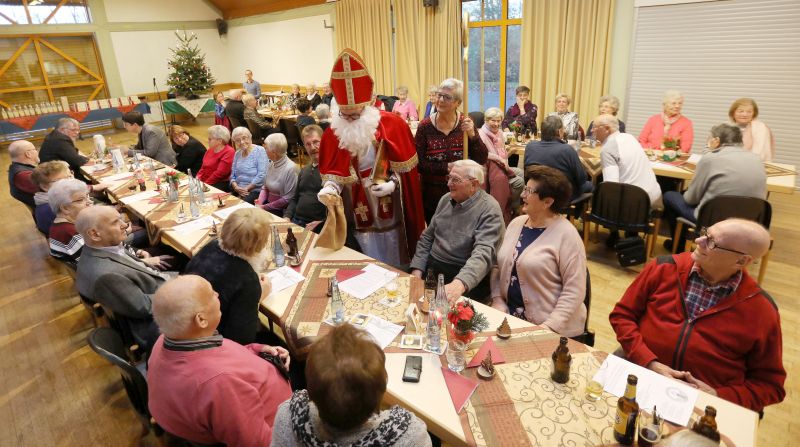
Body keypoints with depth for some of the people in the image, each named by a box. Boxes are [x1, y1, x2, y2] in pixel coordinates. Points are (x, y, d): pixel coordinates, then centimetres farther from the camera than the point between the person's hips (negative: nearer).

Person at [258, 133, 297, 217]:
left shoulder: (290, 168, -19)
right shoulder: (272, 164, 5)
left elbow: (287, 199, -18)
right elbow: (265, 187, 13)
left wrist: (265, 207, -15)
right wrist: (259, 202, -5)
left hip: (282, 211, -7)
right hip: (268, 203, 7)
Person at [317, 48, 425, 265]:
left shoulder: (391, 124, -10)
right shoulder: (332, 133, -4)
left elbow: (405, 167, -4)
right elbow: (331, 172, -1)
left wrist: (392, 184, -18)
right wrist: (330, 187, -22)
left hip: (388, 212, -1)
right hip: (356, 215, 1)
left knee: (392, 265, 13)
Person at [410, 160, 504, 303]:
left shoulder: (489, 210, -13)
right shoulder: (445, 199, 9)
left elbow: (483, 253, -27)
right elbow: (427, 237, 14)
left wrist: (460, 284, -43)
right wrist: (416, 272, 0)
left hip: (466, 278, -6)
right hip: (431, 268, 6)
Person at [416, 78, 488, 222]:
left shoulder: (466, 124, -4)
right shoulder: (425, 126, -7)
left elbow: (482, 160, -7)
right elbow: (419, 163, -11)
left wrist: (472, 135, -21)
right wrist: (448, 167, -20)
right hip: (432, 195, -1)